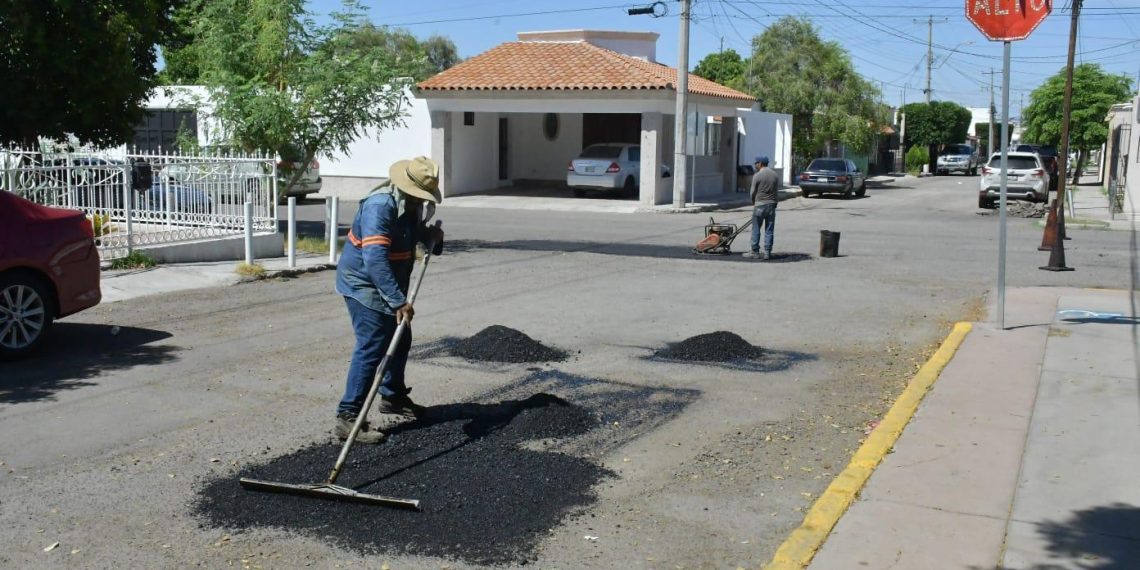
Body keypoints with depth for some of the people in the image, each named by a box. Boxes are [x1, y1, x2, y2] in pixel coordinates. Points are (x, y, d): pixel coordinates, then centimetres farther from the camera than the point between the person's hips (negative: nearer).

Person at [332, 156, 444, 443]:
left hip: (388, 286, 10)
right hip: (364, 285, -10)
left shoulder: (409, 204, 1)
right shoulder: (380, 206, -29)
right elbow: (375, 260, -37)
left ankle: (393, 396, 39)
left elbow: (414, 231, 22)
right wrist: (398, 301, -41)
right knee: (372, 348, -14)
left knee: (400, 340, 20)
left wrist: (431, 234, -1)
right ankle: (347, 417, -12)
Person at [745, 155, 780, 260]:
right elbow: (777, 190, 7)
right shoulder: (775, 175, 7)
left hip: (760, 204, -5)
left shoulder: (757, 175, -9)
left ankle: (755, 252, 5)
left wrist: (753, 203, 13)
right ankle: (767, 252, 6)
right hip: (772, 204, 5)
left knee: (756, 230, 3)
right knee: (769, 230, 6)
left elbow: (753, 192, -4)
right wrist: (771, 199, 15)